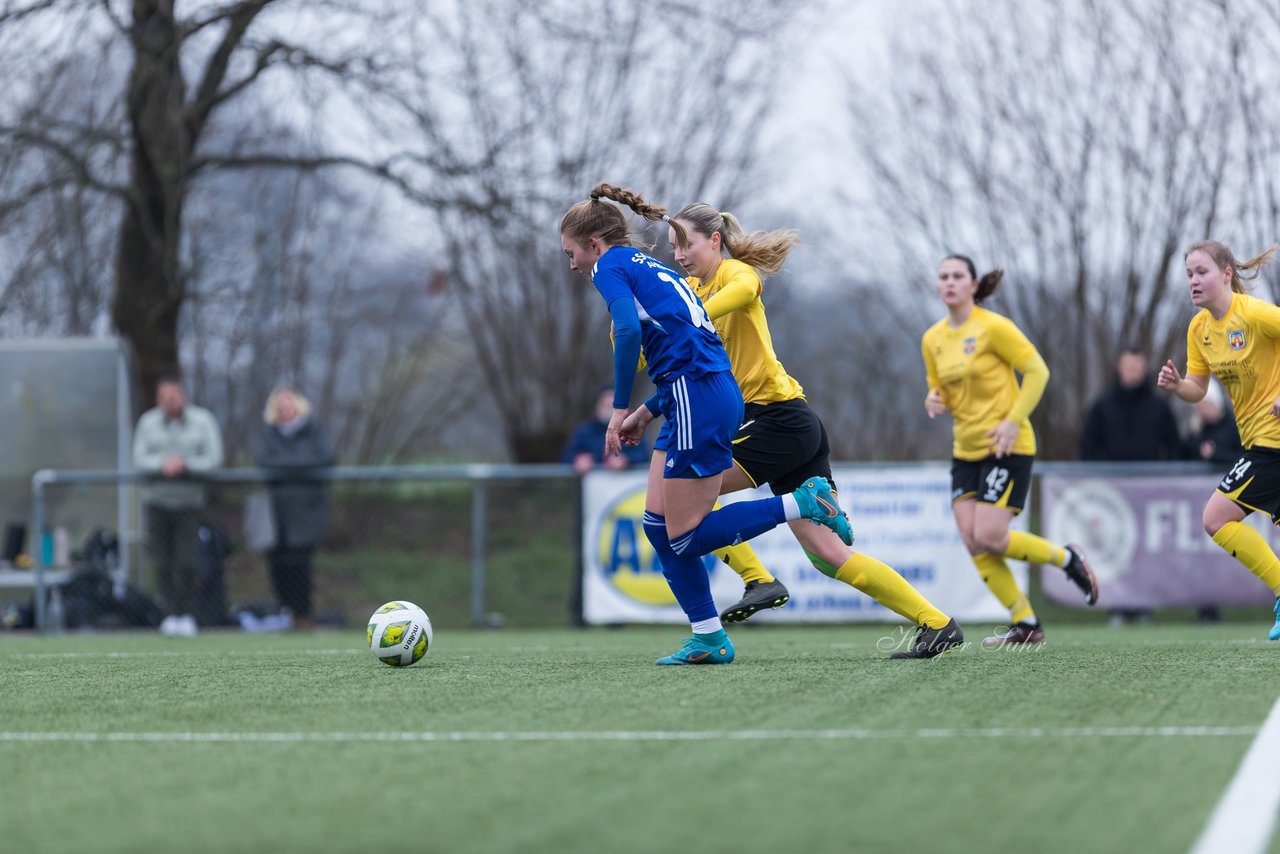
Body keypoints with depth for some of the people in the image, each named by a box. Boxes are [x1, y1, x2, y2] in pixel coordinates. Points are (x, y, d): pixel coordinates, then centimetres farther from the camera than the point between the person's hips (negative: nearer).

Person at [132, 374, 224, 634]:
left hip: (189, 498, -2)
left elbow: (213, 458, -2)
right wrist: (162, 464, -16)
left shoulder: (203, 421, 1)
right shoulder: (148, 422, 6)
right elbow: (139, 458, 2)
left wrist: (185, 464, -16)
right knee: (162, 563, -2)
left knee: (186, 563, -9)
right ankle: (172, 614, 4)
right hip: (157, 498, 2)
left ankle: (187, 615, -1)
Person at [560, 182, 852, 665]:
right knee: (658, 524, 11)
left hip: (698, 401, -9)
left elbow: (628, 330, -19)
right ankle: (708, 638, 10)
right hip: (716, 393, 9)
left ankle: (803, 503, -8)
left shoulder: (611, 267, -1)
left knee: (685, 538, -4)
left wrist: (621, 408, -14)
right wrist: (648, 411, 24)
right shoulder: (650, 268, 25)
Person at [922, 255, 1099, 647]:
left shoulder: (993, 327, -11)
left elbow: (1037, 371, -10)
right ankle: (1025, 624, 5)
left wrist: (1013, 420, -19)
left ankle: (1068, 558, 10)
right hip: (966, 450, 7)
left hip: (1006, 446, -7)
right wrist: (935, 401, -5)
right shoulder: (932, 339, 8)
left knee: (989, 537, -15)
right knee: (973, 543, -5)